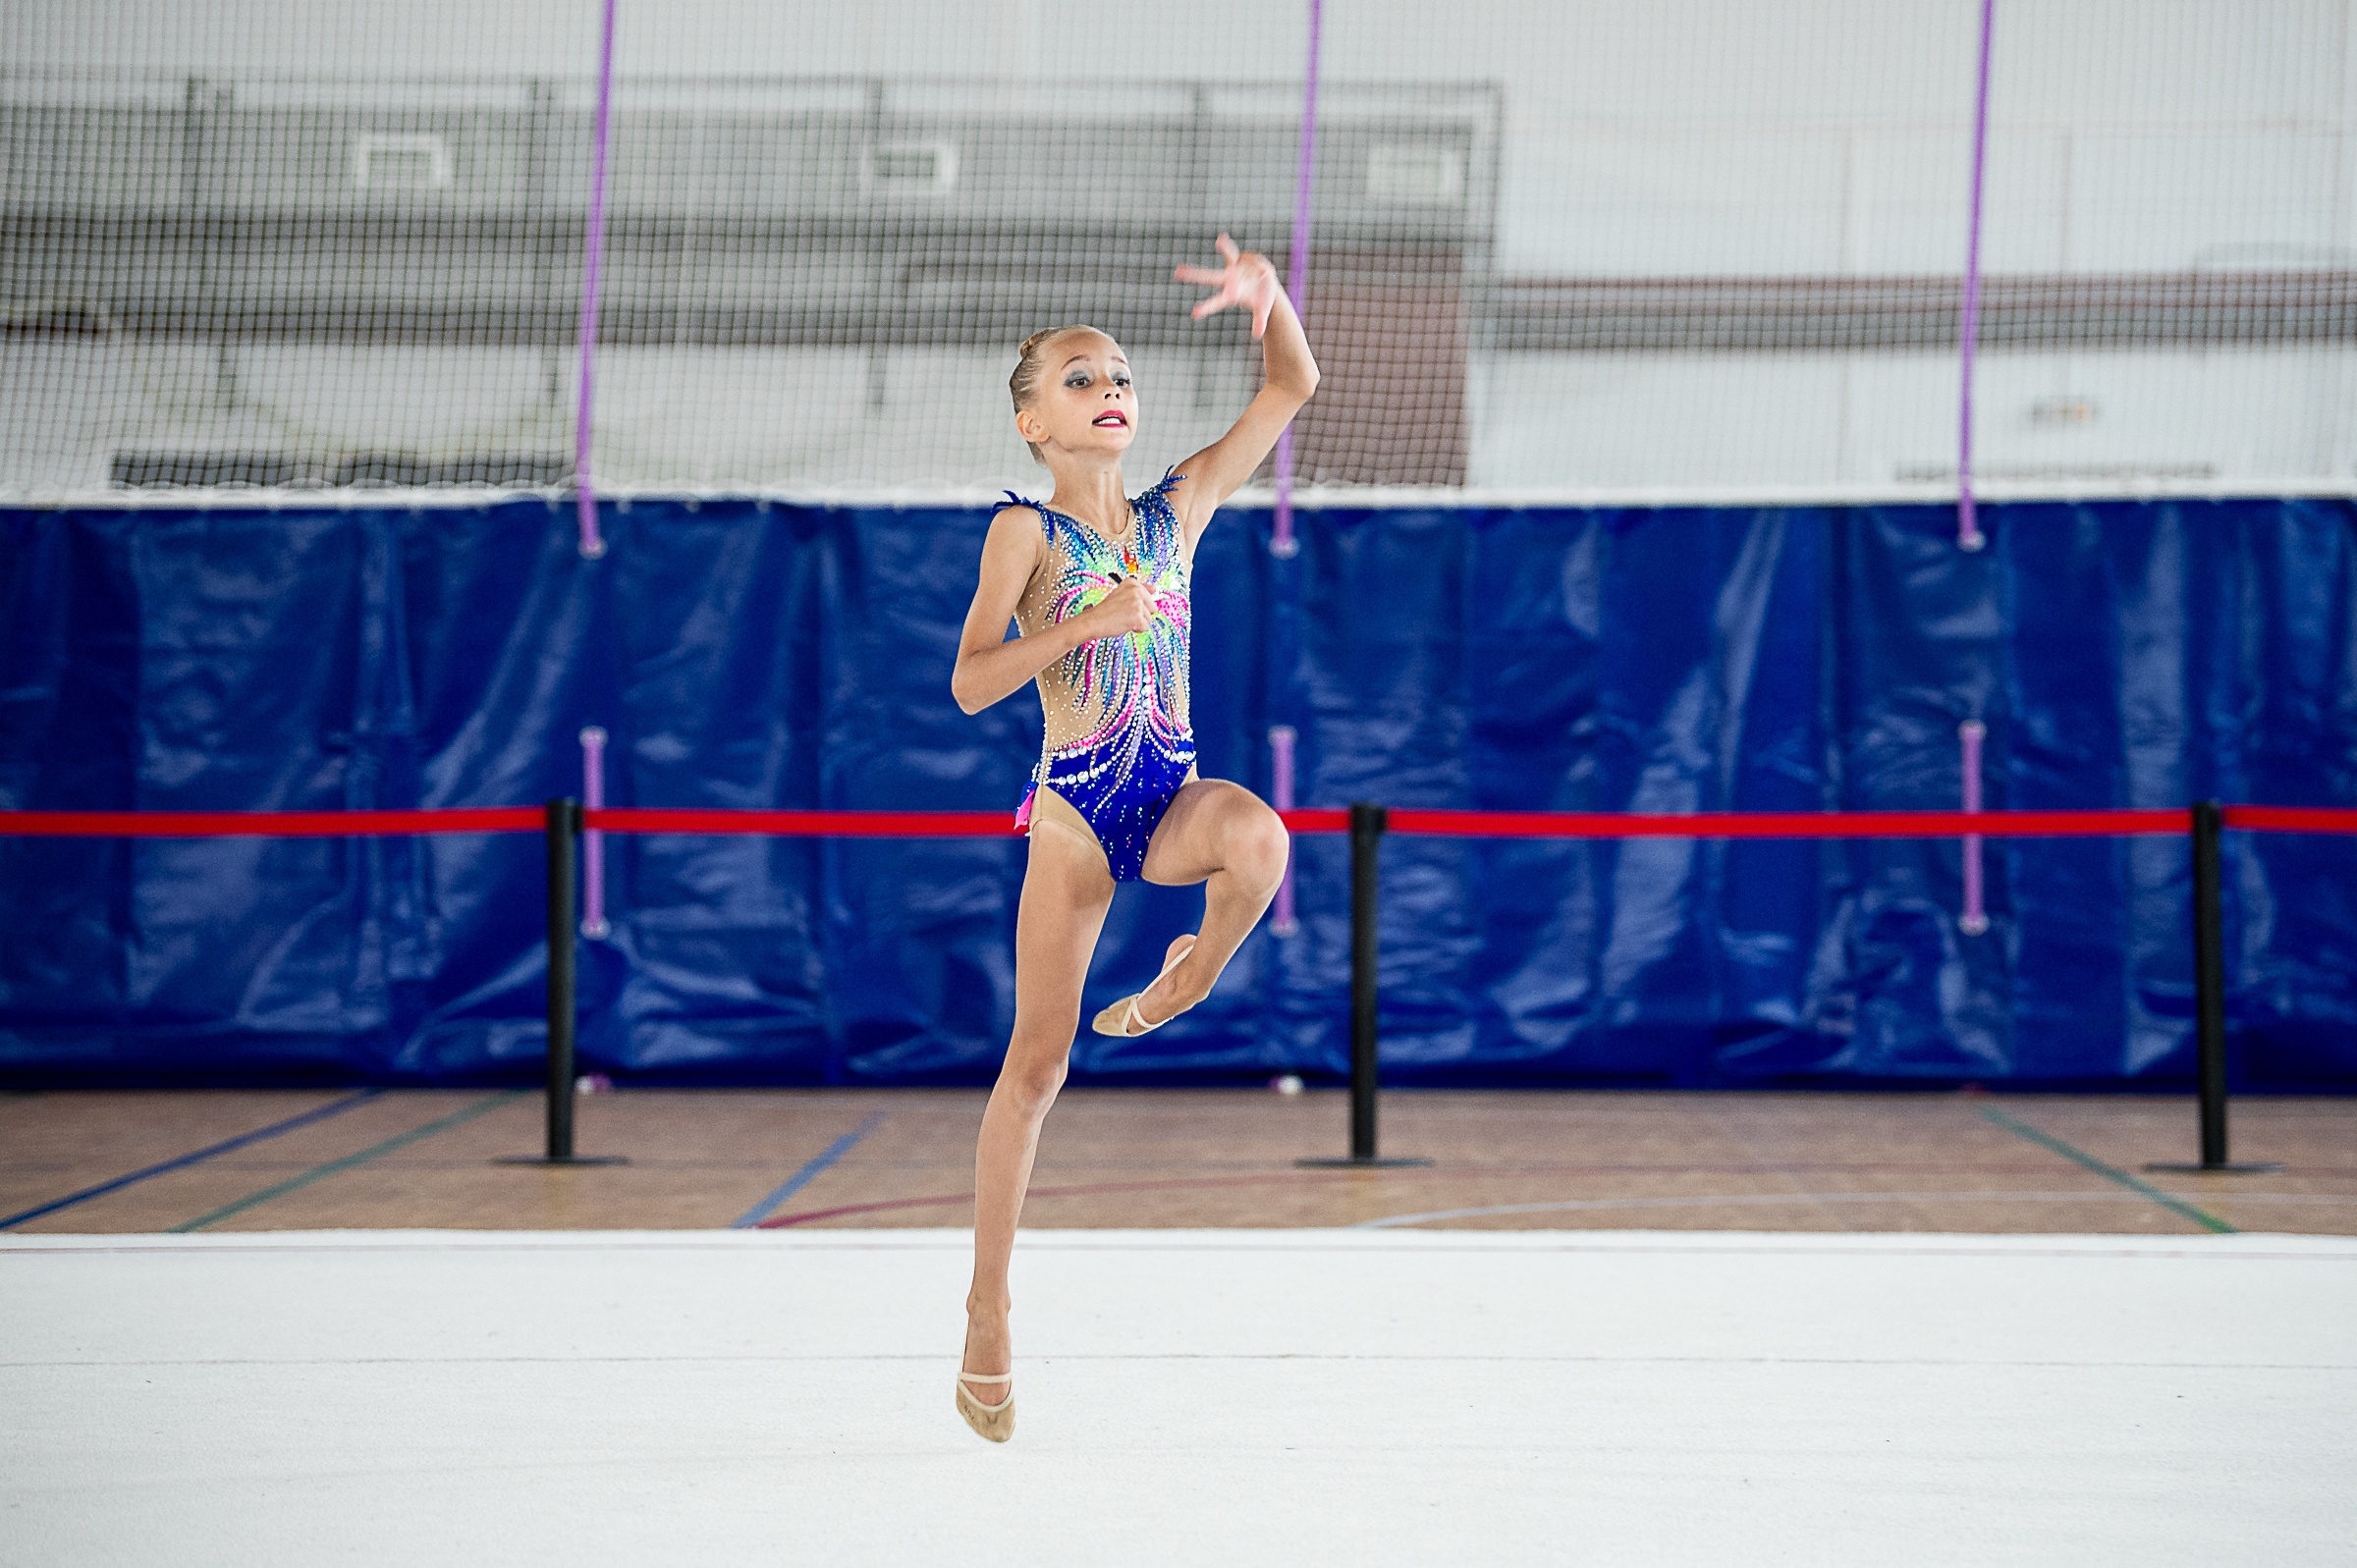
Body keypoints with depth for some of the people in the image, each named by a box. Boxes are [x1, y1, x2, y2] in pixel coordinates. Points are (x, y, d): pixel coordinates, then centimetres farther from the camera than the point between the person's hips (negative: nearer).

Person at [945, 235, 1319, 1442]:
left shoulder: (1178, 509, 9)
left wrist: (1269, 296, -6)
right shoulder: (1027, 529, -2)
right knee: (1038, 1059, 0)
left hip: (1174, 789, 3)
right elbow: (971, 683, -11)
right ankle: (989, 1312, 11)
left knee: (1258, 841, -36)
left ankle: (1189, 974, -3)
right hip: (1076, 801, -3)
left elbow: (1292, 391, 10)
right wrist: (1088, 621, -19)